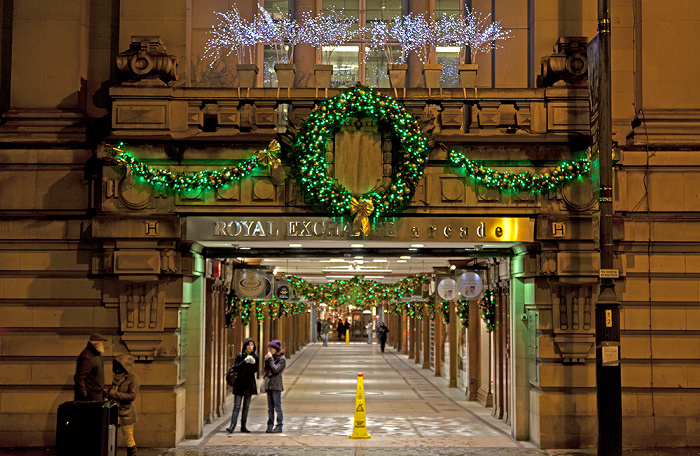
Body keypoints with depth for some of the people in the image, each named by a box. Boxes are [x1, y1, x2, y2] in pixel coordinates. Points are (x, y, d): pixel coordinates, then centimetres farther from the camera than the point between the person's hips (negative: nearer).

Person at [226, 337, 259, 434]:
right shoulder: (240, 356, -2)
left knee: (246, 406, 7)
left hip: (250, 383, 3)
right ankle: (232, 425, -15)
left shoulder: (256, 357, 5)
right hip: (239, 383, -3)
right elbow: (235, 368, -10)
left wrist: (253, 363, -21)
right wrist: (245, 362, -21)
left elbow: (256, 370, -1)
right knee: (237, 406, -10)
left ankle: (243, 426, 13)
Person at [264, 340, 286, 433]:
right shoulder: (271, 357, 14)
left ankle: (279, 426, 0)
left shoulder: (282, 359, -8)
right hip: (269, 384, 7)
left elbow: (275, 369, -17)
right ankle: (270, 425, 14)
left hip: (276, 385, -7)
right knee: (270, 407, 10)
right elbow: (266, 369, 13)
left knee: (277, 407, -4)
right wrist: (266, 360, 0)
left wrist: (270, 359, -13)